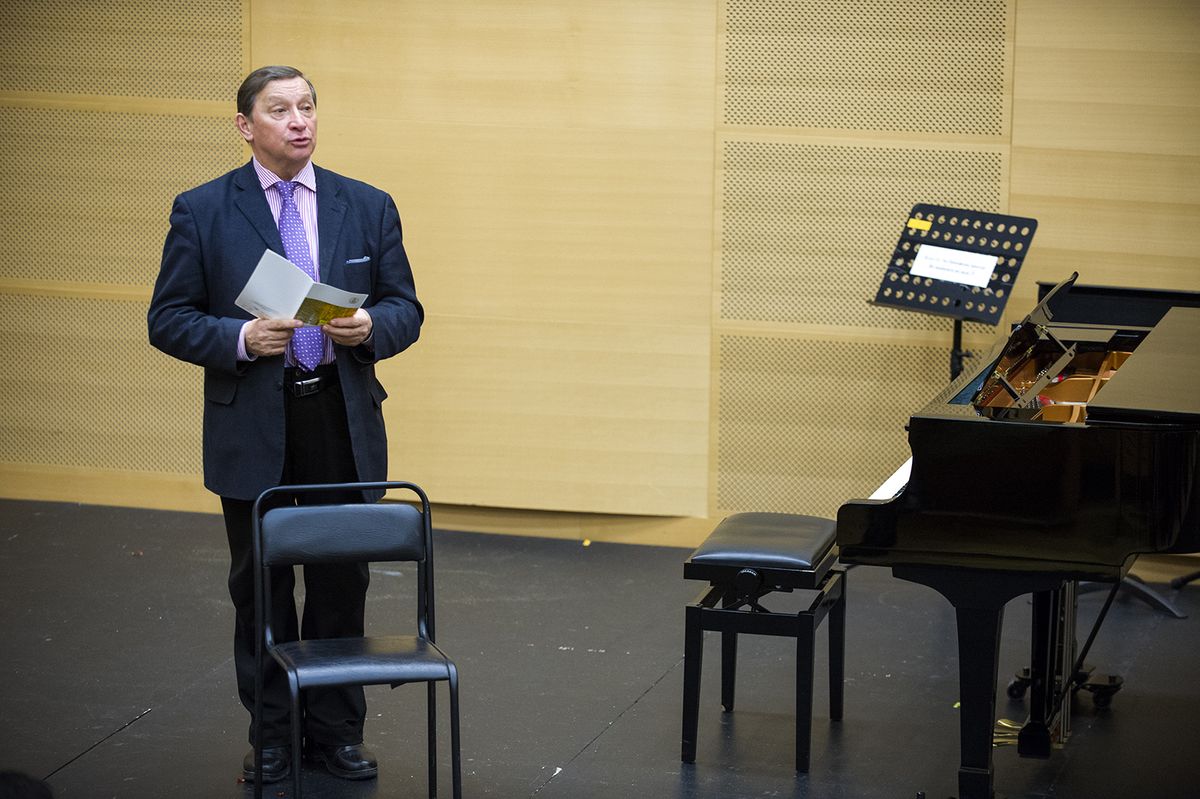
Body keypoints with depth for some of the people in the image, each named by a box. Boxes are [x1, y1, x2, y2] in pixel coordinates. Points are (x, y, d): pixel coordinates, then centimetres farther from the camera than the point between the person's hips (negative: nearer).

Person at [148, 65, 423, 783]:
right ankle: (273, 737, 20)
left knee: (342, 584, 8)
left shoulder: (368, 207, 7)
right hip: (251, 430, -2)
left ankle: (337, 731, 21)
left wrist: (370, 327, -15)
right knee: (261, 590, 8)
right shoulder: (202, 211, -1)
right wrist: (240, 339, -19)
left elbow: (406, 309, 8)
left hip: (343, 424, 2)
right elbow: (169, 320, -2)